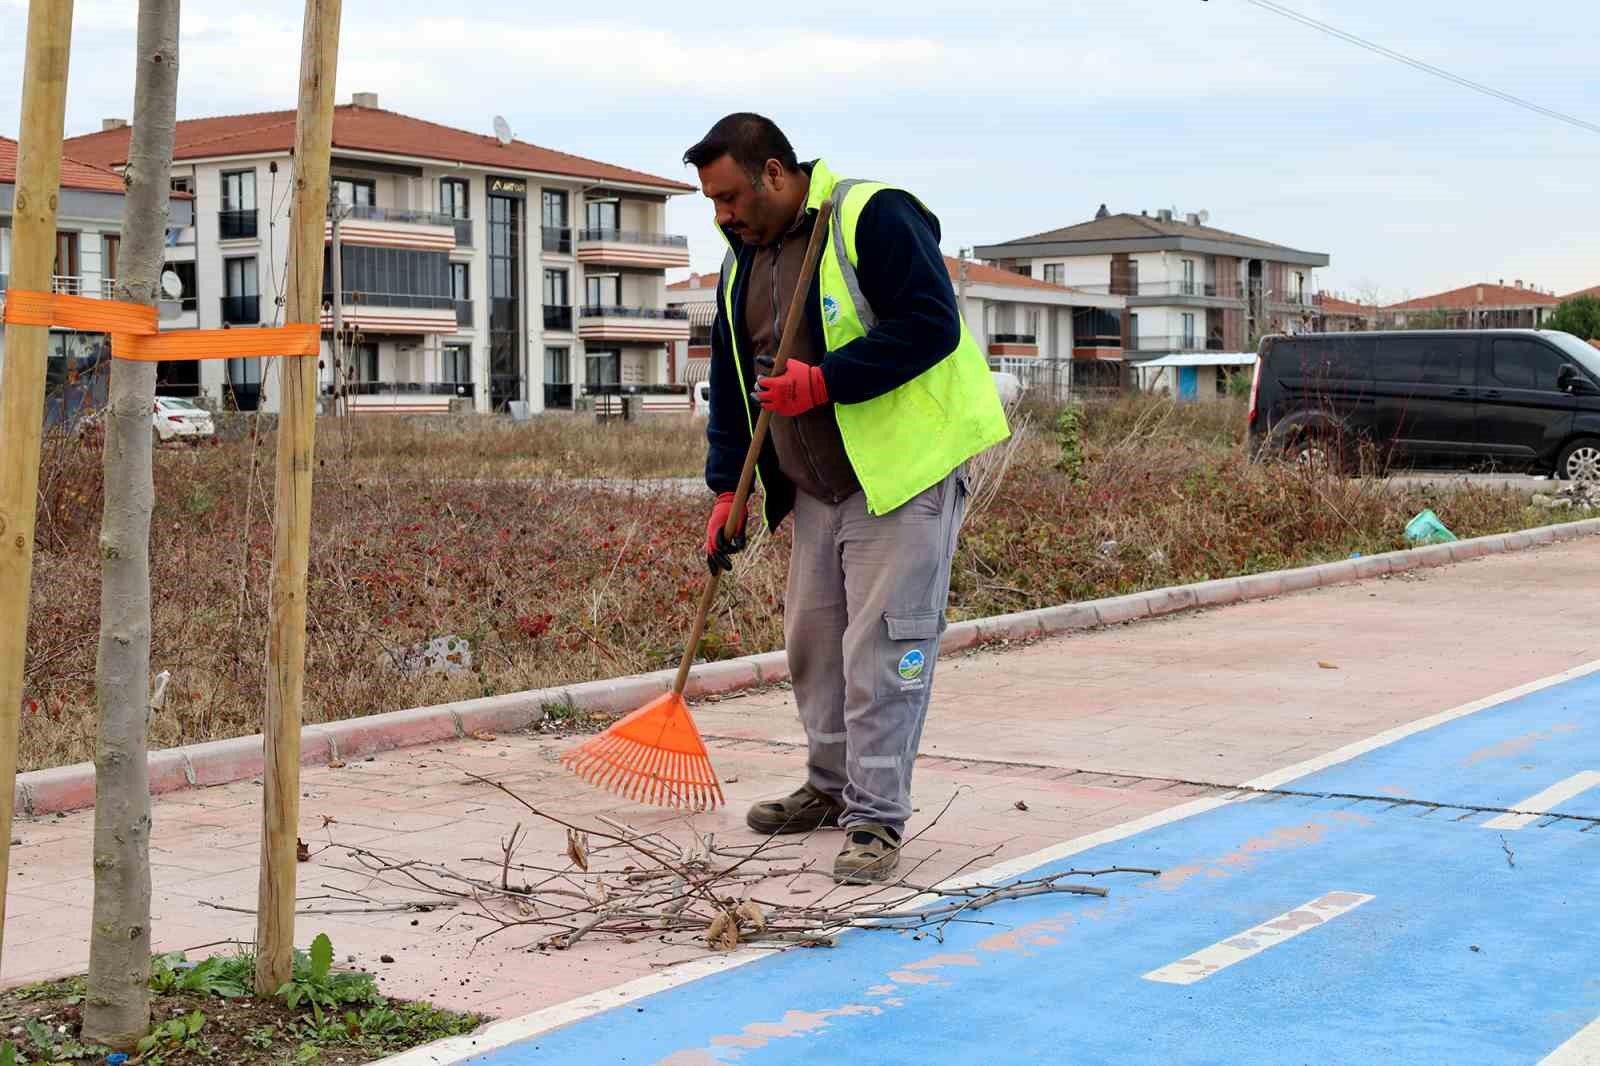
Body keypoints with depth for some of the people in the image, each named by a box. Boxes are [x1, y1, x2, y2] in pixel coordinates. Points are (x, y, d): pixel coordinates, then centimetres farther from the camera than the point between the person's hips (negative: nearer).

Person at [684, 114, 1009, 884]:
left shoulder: (874, 218, -14)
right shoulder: (743, 262, 12)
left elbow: (931, 325, -22)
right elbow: (731, 384, 17)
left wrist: (823, 380, -24)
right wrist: (726, 488, 10)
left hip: (903, 477, -8)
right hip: (814, 490, 8)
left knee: (882, 650, -7)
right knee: (813, 644, 14)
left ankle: (877, 818, 0)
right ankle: (832, 787, 31)